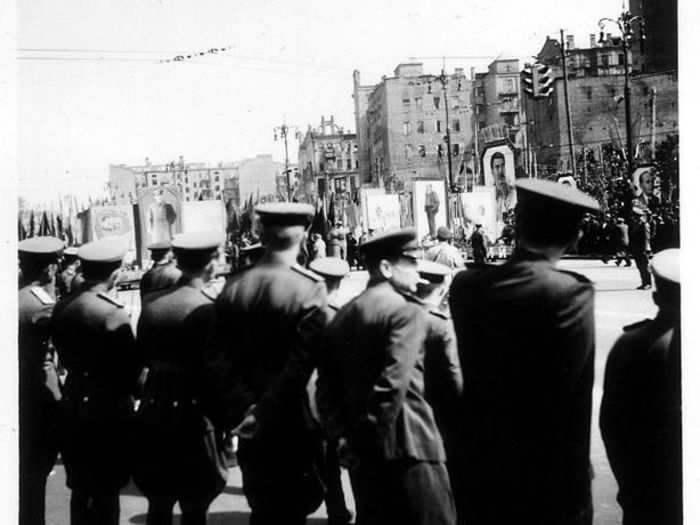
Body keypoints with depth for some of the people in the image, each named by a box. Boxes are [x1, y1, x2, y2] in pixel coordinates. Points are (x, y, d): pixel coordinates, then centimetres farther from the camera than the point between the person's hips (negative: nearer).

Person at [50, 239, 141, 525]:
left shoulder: (61, 307, -1)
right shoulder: (113, 313, -20)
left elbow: (64, 357, 9)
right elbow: (129, 368, -15)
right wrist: (131, 390, 4)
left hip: (74, 406, 6)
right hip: (108, 410, -6)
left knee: (81, 488, 17)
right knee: (106, 491, 6)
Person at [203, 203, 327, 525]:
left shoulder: (234, 285, -4)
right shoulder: (310, 289, -17)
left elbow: (216, 360, -5)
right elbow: (300, 368, -23)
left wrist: (240, 410, -4)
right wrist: (267, 415, -15)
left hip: (250, 424, 4)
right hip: (291, 425, -4)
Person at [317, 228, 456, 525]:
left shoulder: (341, 317, 10)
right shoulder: (408, 313, -11)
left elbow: (327, 388, 8)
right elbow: (393, 385, -21)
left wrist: (343, 438, 7)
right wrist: (377, 439, -12)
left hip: (360, 452, 7)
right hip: (408, 446, -7)